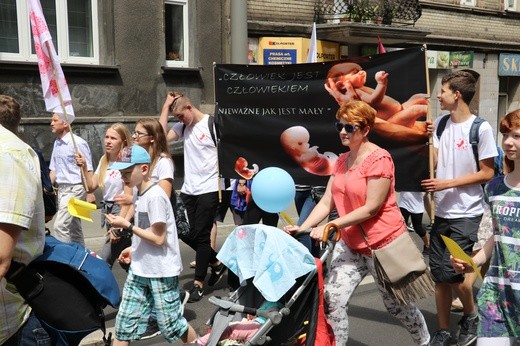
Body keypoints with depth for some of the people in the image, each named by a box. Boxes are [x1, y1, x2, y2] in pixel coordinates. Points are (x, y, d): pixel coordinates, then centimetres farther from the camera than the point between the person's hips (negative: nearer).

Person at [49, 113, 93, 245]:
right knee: (73, 229, 14)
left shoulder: (77, 143, -14)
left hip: (74, 189, -9)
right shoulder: (57, 143, 11)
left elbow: (88, 171, -15)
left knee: (60, 226, -14)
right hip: (61, 189, 9)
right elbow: (54, 169, 18)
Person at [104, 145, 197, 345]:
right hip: (139, 270, 8)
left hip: (162, 272, -8)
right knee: (124, 324, 10)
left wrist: (127, 226, -19)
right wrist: (134, 250, 8)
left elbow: (159, 238, -21)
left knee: (171, 325, 6)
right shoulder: (140, 194, 6)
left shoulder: (155, 196, -20)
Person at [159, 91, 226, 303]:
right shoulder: (183, 127, 9)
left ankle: (198, 283, 11)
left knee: (200, 235, -2)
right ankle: (216, 263, 30)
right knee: (185, 233, 10)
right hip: (188, 190, 7)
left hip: (209, 189, -7)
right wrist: (166, 106, -3)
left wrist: (222, 185, -13)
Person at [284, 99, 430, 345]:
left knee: (398, 306, 13)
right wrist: (302, 228, -13)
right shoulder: (341, 161, 7)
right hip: (350, 244, 6)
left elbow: (371, 208, -22)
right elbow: (326, 202, 2)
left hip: (383, 243, -6)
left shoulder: (379, 159, -17)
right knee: (331, 302, -5)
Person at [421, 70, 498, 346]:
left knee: (452, 274, -6)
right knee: (439, 275, 9)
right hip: (441, 212, 5)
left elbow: (487, 173, -8)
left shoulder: (481, 128, -10)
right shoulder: (440, 124, 7)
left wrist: (447, 184, -15)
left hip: (466, 214, -5)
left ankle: (471, 317, 24)